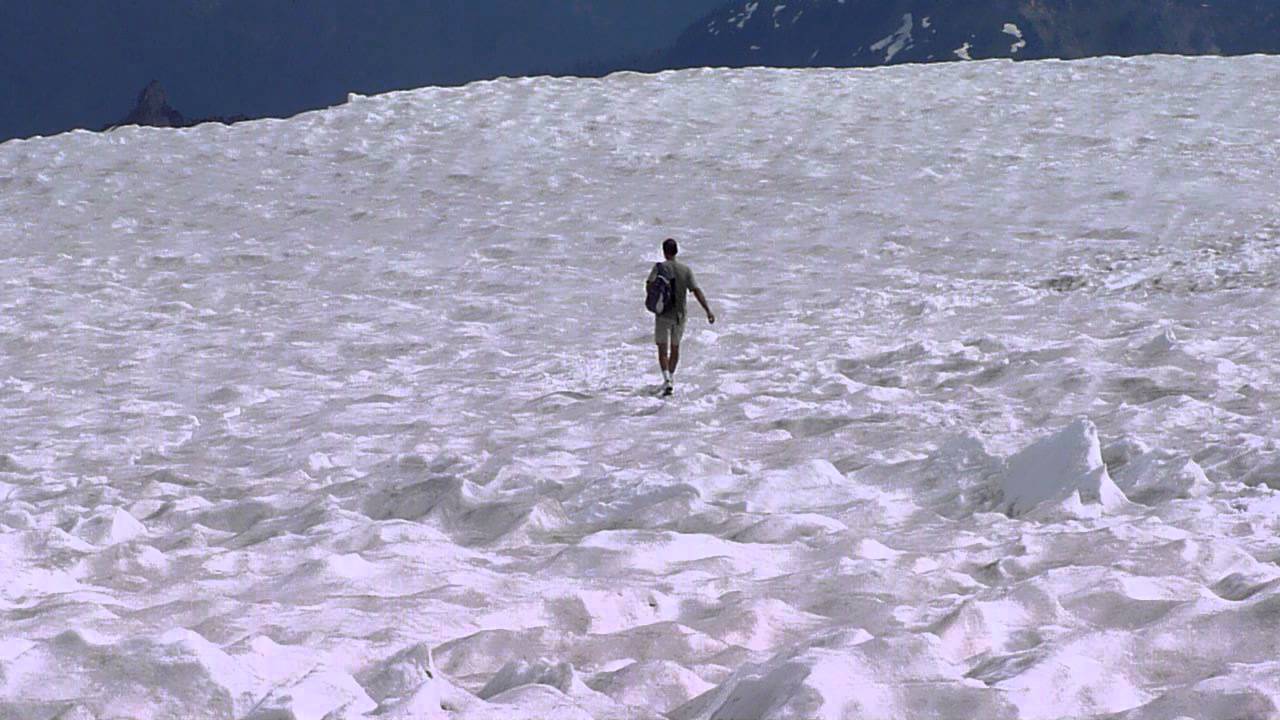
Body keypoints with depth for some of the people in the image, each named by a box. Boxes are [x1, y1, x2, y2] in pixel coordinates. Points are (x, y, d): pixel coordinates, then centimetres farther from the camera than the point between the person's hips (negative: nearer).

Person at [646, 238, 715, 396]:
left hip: (663, 314, -3)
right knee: (675, 347, 19)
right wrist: (708, 310, -10)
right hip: (680, 315, 3)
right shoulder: (685, 269, -1)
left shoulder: (659, 267, -8)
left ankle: (667, 379, -19)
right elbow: (696, 291, -8)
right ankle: (671, 377, 31)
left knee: (662, 348, -1)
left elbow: (649, 284, -22)